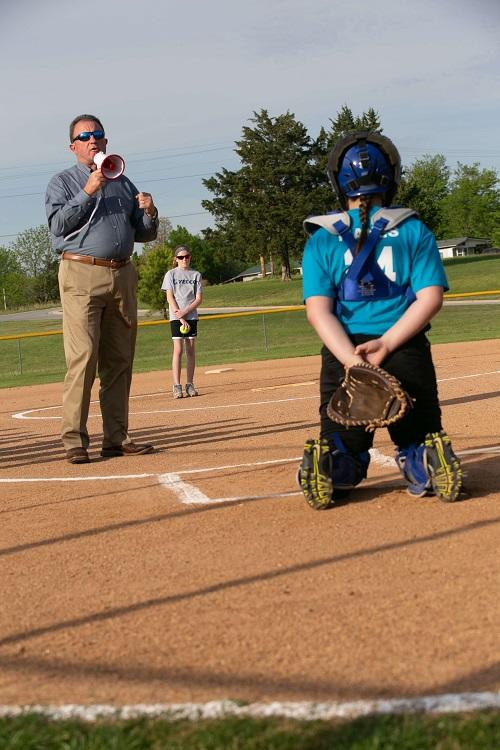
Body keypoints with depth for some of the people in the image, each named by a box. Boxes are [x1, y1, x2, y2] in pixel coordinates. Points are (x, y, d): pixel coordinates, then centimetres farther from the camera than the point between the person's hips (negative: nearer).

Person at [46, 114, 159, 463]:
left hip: (122, 275, 5)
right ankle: (75, 440, -13)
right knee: (82, 357, -14)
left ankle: (117, 437, 10)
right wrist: (87, 193, -16)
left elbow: (143, 234, 21)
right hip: (82, 275, -5)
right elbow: (58, 225, -9)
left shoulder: (123, 183, 21)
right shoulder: (62, 182, 7)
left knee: (120, 361, 5)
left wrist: (150, 214, 0)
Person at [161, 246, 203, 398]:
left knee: (190, 350, 2)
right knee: (178, 350, -9)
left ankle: (190, 385, 6)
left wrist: (184, 312, -12)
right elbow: (170, 297, -4)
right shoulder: (171, 274, 3)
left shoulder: (196, 275, 8)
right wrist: (181, 318, -12)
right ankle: (176, 386, -12)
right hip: (176, 317, -2)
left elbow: (198, 299, 3)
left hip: (191, 316, 2)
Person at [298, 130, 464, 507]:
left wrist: (352, 360, -13)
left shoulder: (322, 239, 6)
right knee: (420, 437, 10)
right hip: (409, 353, 0)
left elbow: (319, 310, -5)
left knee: (343, 448, 11)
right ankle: (427, 465, -24)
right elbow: (430, 298, -4)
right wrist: (388, 344, -10)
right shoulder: (414, 230, 6)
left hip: (342, 354, 1)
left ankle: (332, 463, -22)